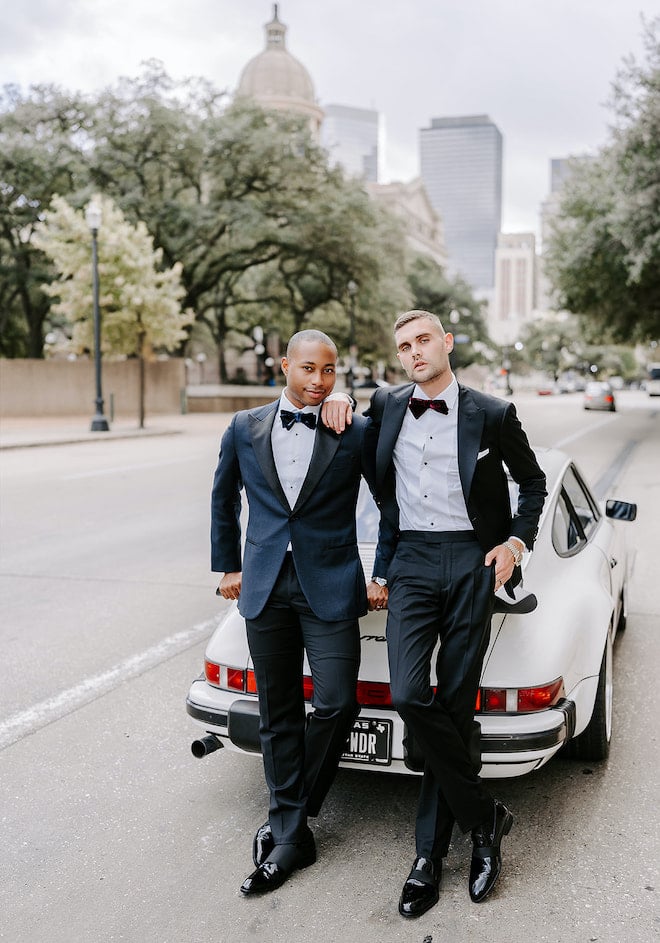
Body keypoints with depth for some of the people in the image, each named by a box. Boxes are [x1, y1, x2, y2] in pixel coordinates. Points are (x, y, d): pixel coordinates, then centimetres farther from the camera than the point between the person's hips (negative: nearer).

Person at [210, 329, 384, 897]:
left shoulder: (357, 433, -2)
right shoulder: (246, 429, 6)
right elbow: (224, 498, 18)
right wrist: (227, 566, 17)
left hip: (330, 587, -2)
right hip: (265, 588, 2)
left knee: (337, 703, -8)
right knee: (278, 714, 8)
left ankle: (287, 824, 13)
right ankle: (292, 832, 21)